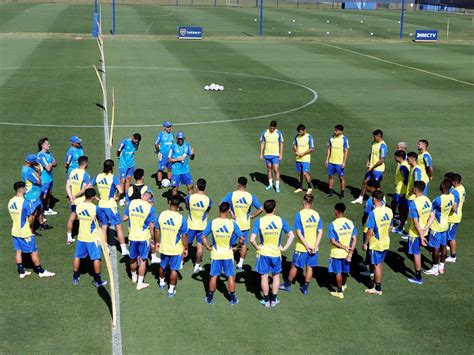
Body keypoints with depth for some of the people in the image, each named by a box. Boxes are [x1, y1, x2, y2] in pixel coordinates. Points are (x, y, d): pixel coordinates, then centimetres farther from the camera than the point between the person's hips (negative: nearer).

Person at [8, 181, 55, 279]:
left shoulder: (11, 202, 0)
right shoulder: (25, 202, -22)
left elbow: (13, 216, 9)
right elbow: (30, 218, -16)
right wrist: (30, 228, 1)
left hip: (15, 231, 7)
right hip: (25, 232, -7)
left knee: (18, 251, 14)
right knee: (34, 252, 4)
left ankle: (21, 271, 21)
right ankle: (41, 271, 14)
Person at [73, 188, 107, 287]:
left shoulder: (78, 207, -6)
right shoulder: (95, 208, -21)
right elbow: (104, 221, -11)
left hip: (81, 237, 4)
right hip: (93, 238, -4)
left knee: (77, 257, 16)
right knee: (96, 258, 6)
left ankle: (75, 278, 25)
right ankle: (98, 281, 11)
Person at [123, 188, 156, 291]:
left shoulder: (131, 203, -6)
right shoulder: (150, 207, -14)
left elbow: (124, 218, -1)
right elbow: (151, 226, -13)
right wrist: (152, 238, 0)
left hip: (132, 236, 3)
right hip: (144, 237, -3)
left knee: (133, 258, 21)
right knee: (143, 260, 9)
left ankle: (134, 277, 42)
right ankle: (140, 283, 14)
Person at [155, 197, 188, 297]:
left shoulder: (161, 215, -12)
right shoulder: (181, 219, -21)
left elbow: (157, 230, -1)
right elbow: (184, 236, -14)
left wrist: (157, 242, 16)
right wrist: (186, 248, 0)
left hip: (163, 247, 3)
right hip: (176, 249, -3)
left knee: (163, 266, 26)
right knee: (174, 269, 13)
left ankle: (162, 283, 48)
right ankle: (171, 290, 23)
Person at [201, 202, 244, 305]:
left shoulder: (212, 223, -12)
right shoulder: (232, 224, -13)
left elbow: (203, 236, -11)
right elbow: (241, 238, -12)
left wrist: (208, 247, 1)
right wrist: (236, 246, 4)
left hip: (216, 254, 1)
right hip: (228, 254, -1)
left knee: (214, 276, 12)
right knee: (231, 276, 11)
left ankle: (210, 298, 21)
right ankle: (233, 298, 18)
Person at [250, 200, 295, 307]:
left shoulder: (259, 221, -14)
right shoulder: (280, 220, -9)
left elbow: (252, 239, -20)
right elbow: (291, 236, -8)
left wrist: (257, 247, -4)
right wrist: (284, 248, -2)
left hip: (263, 253, -1)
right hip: (276, 253, 1)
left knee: (264, 277, 13)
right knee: (276, 276, 19)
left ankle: (266, 300, 23)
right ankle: (274, 300, 23)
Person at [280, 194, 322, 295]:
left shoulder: (300, 214, -13)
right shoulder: (317, 215, -1)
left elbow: (298, 232, -17)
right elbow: (320, 232, -4)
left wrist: (307, 245, -14)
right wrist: (315, 246, -7)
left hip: (302, 247, -3)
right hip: (313, 248, 3)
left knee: (295, 266, 12)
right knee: (309, 267, 14)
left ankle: (287, 285, 27)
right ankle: (305, 288, 21)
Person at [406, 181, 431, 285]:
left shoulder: (414, 204, -26)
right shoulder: (427, 200, -2)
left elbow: (416, 222, -25)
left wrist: (421, 236, -19)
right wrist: (424, 229, -1)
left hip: (415, 233, -7)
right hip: (423, 231, 7)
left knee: (416, 254, 6)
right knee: (418, 252, 23)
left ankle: (418, 278, 15)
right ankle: (418, 271, 37)